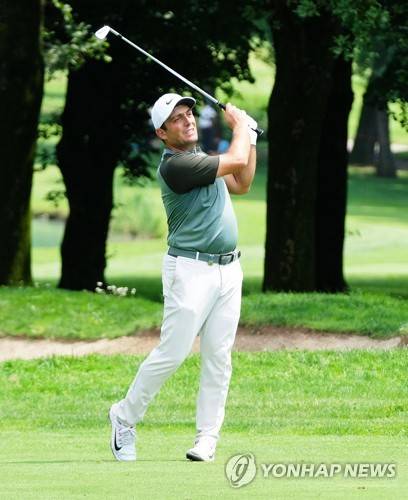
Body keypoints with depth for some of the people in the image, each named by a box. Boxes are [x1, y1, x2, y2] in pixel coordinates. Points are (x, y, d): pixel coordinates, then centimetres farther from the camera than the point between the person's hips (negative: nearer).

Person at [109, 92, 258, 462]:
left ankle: (207, 437, 4)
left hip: (228, 269, 8)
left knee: (218, 356, 3)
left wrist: (250, 138, 16)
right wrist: (240, 125, 3)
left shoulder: (199, 157, 16)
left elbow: (241, 184, 26)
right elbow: (236, 161, -15)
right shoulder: (174, 165, -15)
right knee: (172, 353, -8)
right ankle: (126, 418, 9)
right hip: (191, 270, -8)